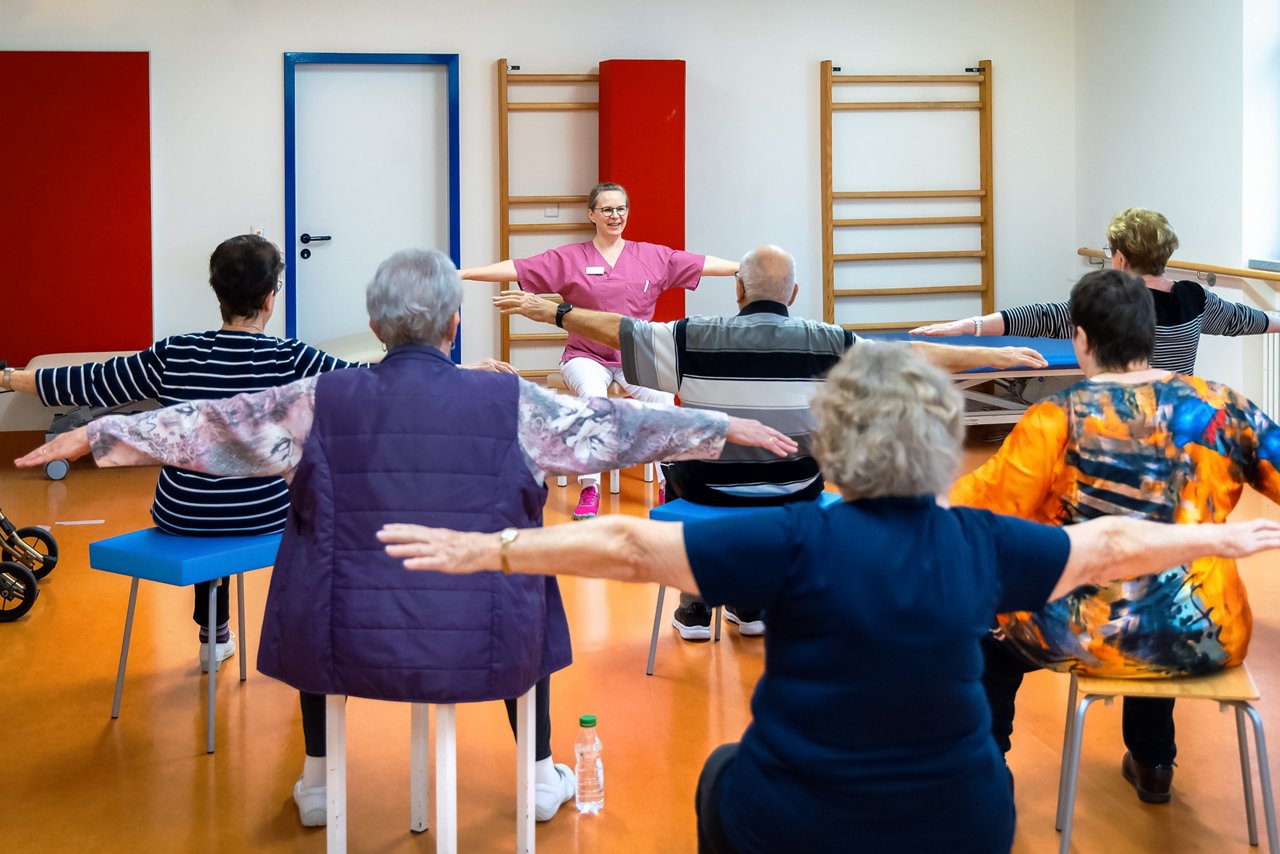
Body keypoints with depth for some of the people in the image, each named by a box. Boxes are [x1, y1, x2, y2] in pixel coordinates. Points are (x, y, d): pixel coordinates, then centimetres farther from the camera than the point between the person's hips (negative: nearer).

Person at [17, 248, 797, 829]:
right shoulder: (510, 403, -9)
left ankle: (317, 785, 44)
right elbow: (616, 425, 0)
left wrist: (96, 435, 18)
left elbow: (209, 424, 4)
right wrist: (728, 427, 13)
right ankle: (543, 779, 43)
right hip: (486, 649, 0)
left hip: (351, 646, 1)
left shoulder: (323, 403, -6)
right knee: (521, 574, 33)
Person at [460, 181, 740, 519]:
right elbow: (517, 269, -4)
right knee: (593, 394, -34)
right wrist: (463, 273, -12)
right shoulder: (568, 259, 2)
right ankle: (589, 490, -29)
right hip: (586, 356, -1)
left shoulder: (653, 256, 7)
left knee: (662, 398, -28)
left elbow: (701, 263, 4)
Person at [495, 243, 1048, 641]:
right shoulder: (827, 344, -10)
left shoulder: (697, 338, -12)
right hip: (794, 497, 1)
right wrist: (992, 356, 6)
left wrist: (553, 312, 9)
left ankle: (694, 609, 36)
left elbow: (619, 330, -4)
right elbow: (913, 357, -4)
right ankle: (750, 604, 40)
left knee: (677, 465, 33)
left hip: (711, 491, -1)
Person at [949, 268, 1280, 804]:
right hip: (1209, 639, 4)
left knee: (991, 634, 25)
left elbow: (980, 512, -10)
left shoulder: (1059, 419, -13)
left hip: (1095, 640, -4)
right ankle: (1152, 765, 49)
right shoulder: (1222, 408, -3)